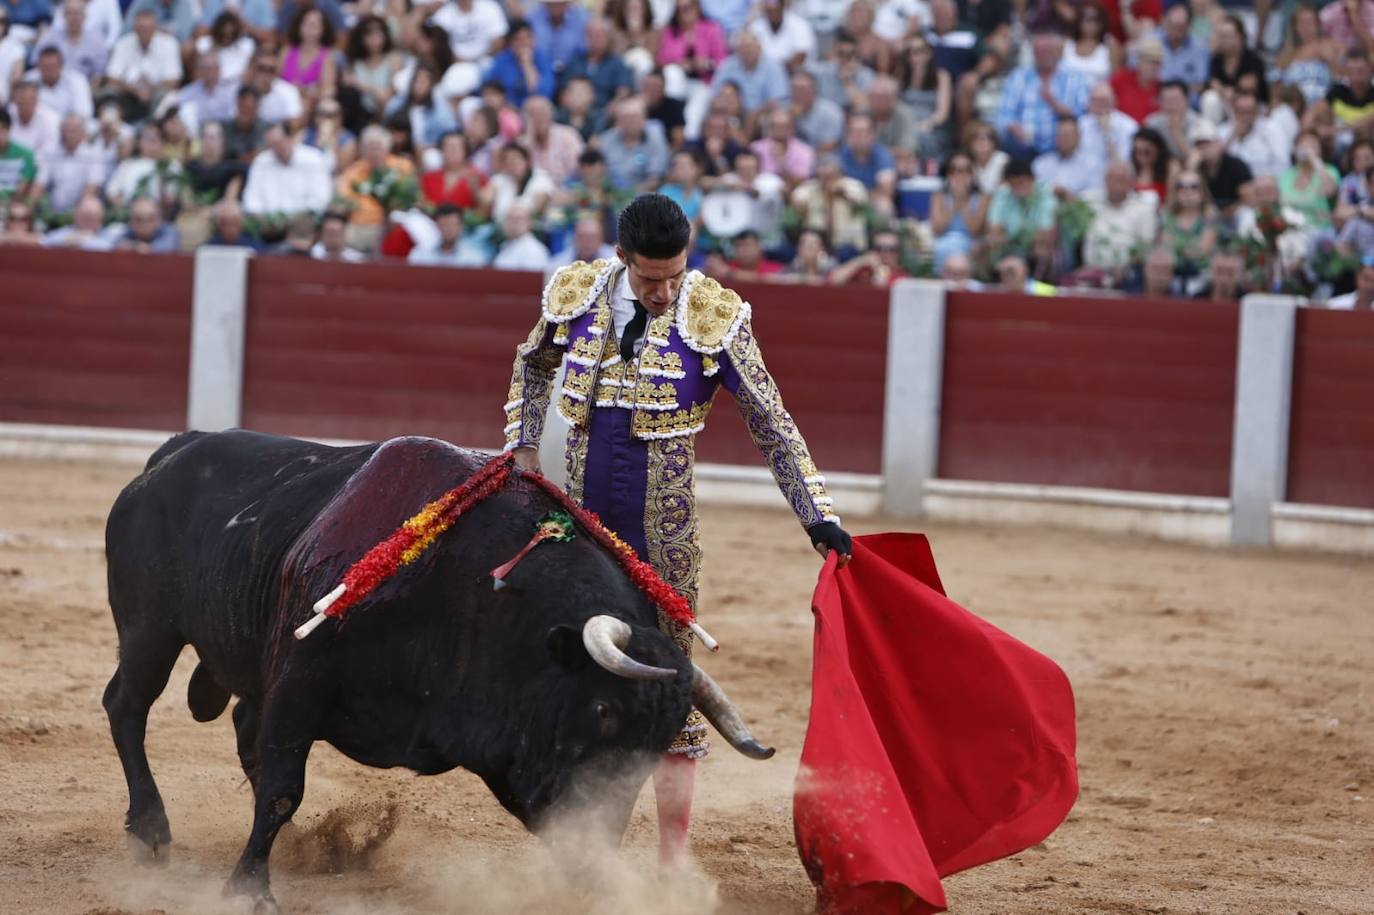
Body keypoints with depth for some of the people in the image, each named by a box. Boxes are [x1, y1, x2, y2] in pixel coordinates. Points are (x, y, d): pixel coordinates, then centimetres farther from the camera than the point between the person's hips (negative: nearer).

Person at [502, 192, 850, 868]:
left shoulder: (715, 318, -12)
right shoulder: (576, 298, -3)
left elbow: (772, 425, -6)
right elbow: (533, 366, 20)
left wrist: (818, 516, -10)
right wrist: (522, 448, 11)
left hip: (662, 533, -3)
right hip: (578, 517, 3)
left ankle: (673, 858, 6)